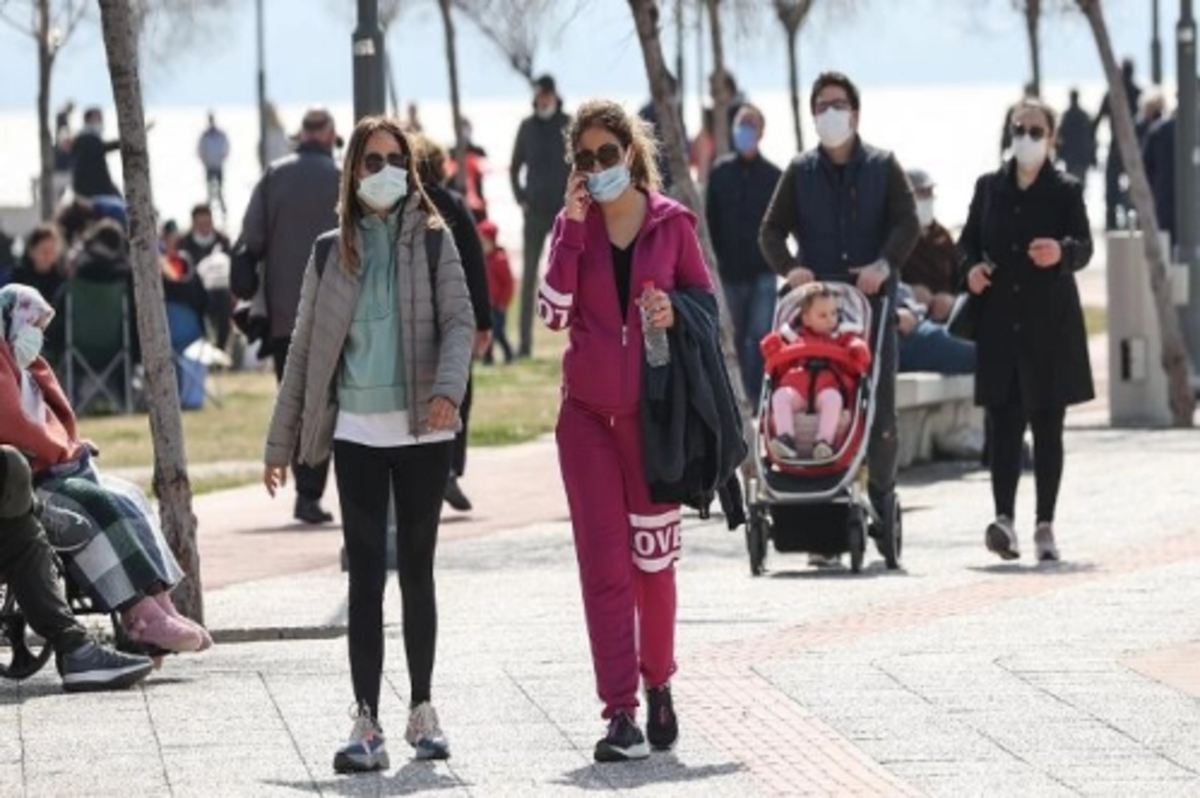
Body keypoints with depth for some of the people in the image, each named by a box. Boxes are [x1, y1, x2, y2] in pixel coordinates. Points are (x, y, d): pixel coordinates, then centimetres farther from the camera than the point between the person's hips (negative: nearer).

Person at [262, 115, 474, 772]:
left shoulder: (432, 240, 2)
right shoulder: (332, 251, 7)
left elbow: (458, 320, -8)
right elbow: (305, 350, 11)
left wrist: (447, 387, -27)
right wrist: (280, 442, 10)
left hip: (422, 430, -1)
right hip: (358, 431, 1)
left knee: (417, 570, 8)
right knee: (366, 576, -3)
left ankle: (421, 711, 18)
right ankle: (367, 725, -7)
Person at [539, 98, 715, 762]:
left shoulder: (672, 223, 0)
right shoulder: (573, 226, 4)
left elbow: (707, 298, 10)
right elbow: (554, 312, -8)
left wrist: (675, 311, -11)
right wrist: (573, 228, -12)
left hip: (653, 409, -1)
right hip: (588, 410, 1)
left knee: (653, 555, 4)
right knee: (603, 562, -4)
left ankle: (658, 683, 27)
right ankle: (621, 713, -5)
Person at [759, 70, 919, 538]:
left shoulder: (882, 168, 9)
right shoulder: (801, 172, 13)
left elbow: (907, 224, 0)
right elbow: (772, 230, 9)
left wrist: (884, 265, -18)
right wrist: (789, 267, -12)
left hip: (872, 301, -1)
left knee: (880, 406, -1)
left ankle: (882, 495, 12)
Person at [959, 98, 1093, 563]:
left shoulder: (1065, 192, 2)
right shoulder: (989, 188, 10)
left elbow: (1084, 247, -9)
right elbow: (969, 241, 17)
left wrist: (1062, 252, -32)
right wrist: (972, 268, -5)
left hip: (1050, 325, -2)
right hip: (999, 323, 2)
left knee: (1047, 426, 3)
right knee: (1003, 422, -8)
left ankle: (1045, 525, 7)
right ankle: (1005, 517, -15)